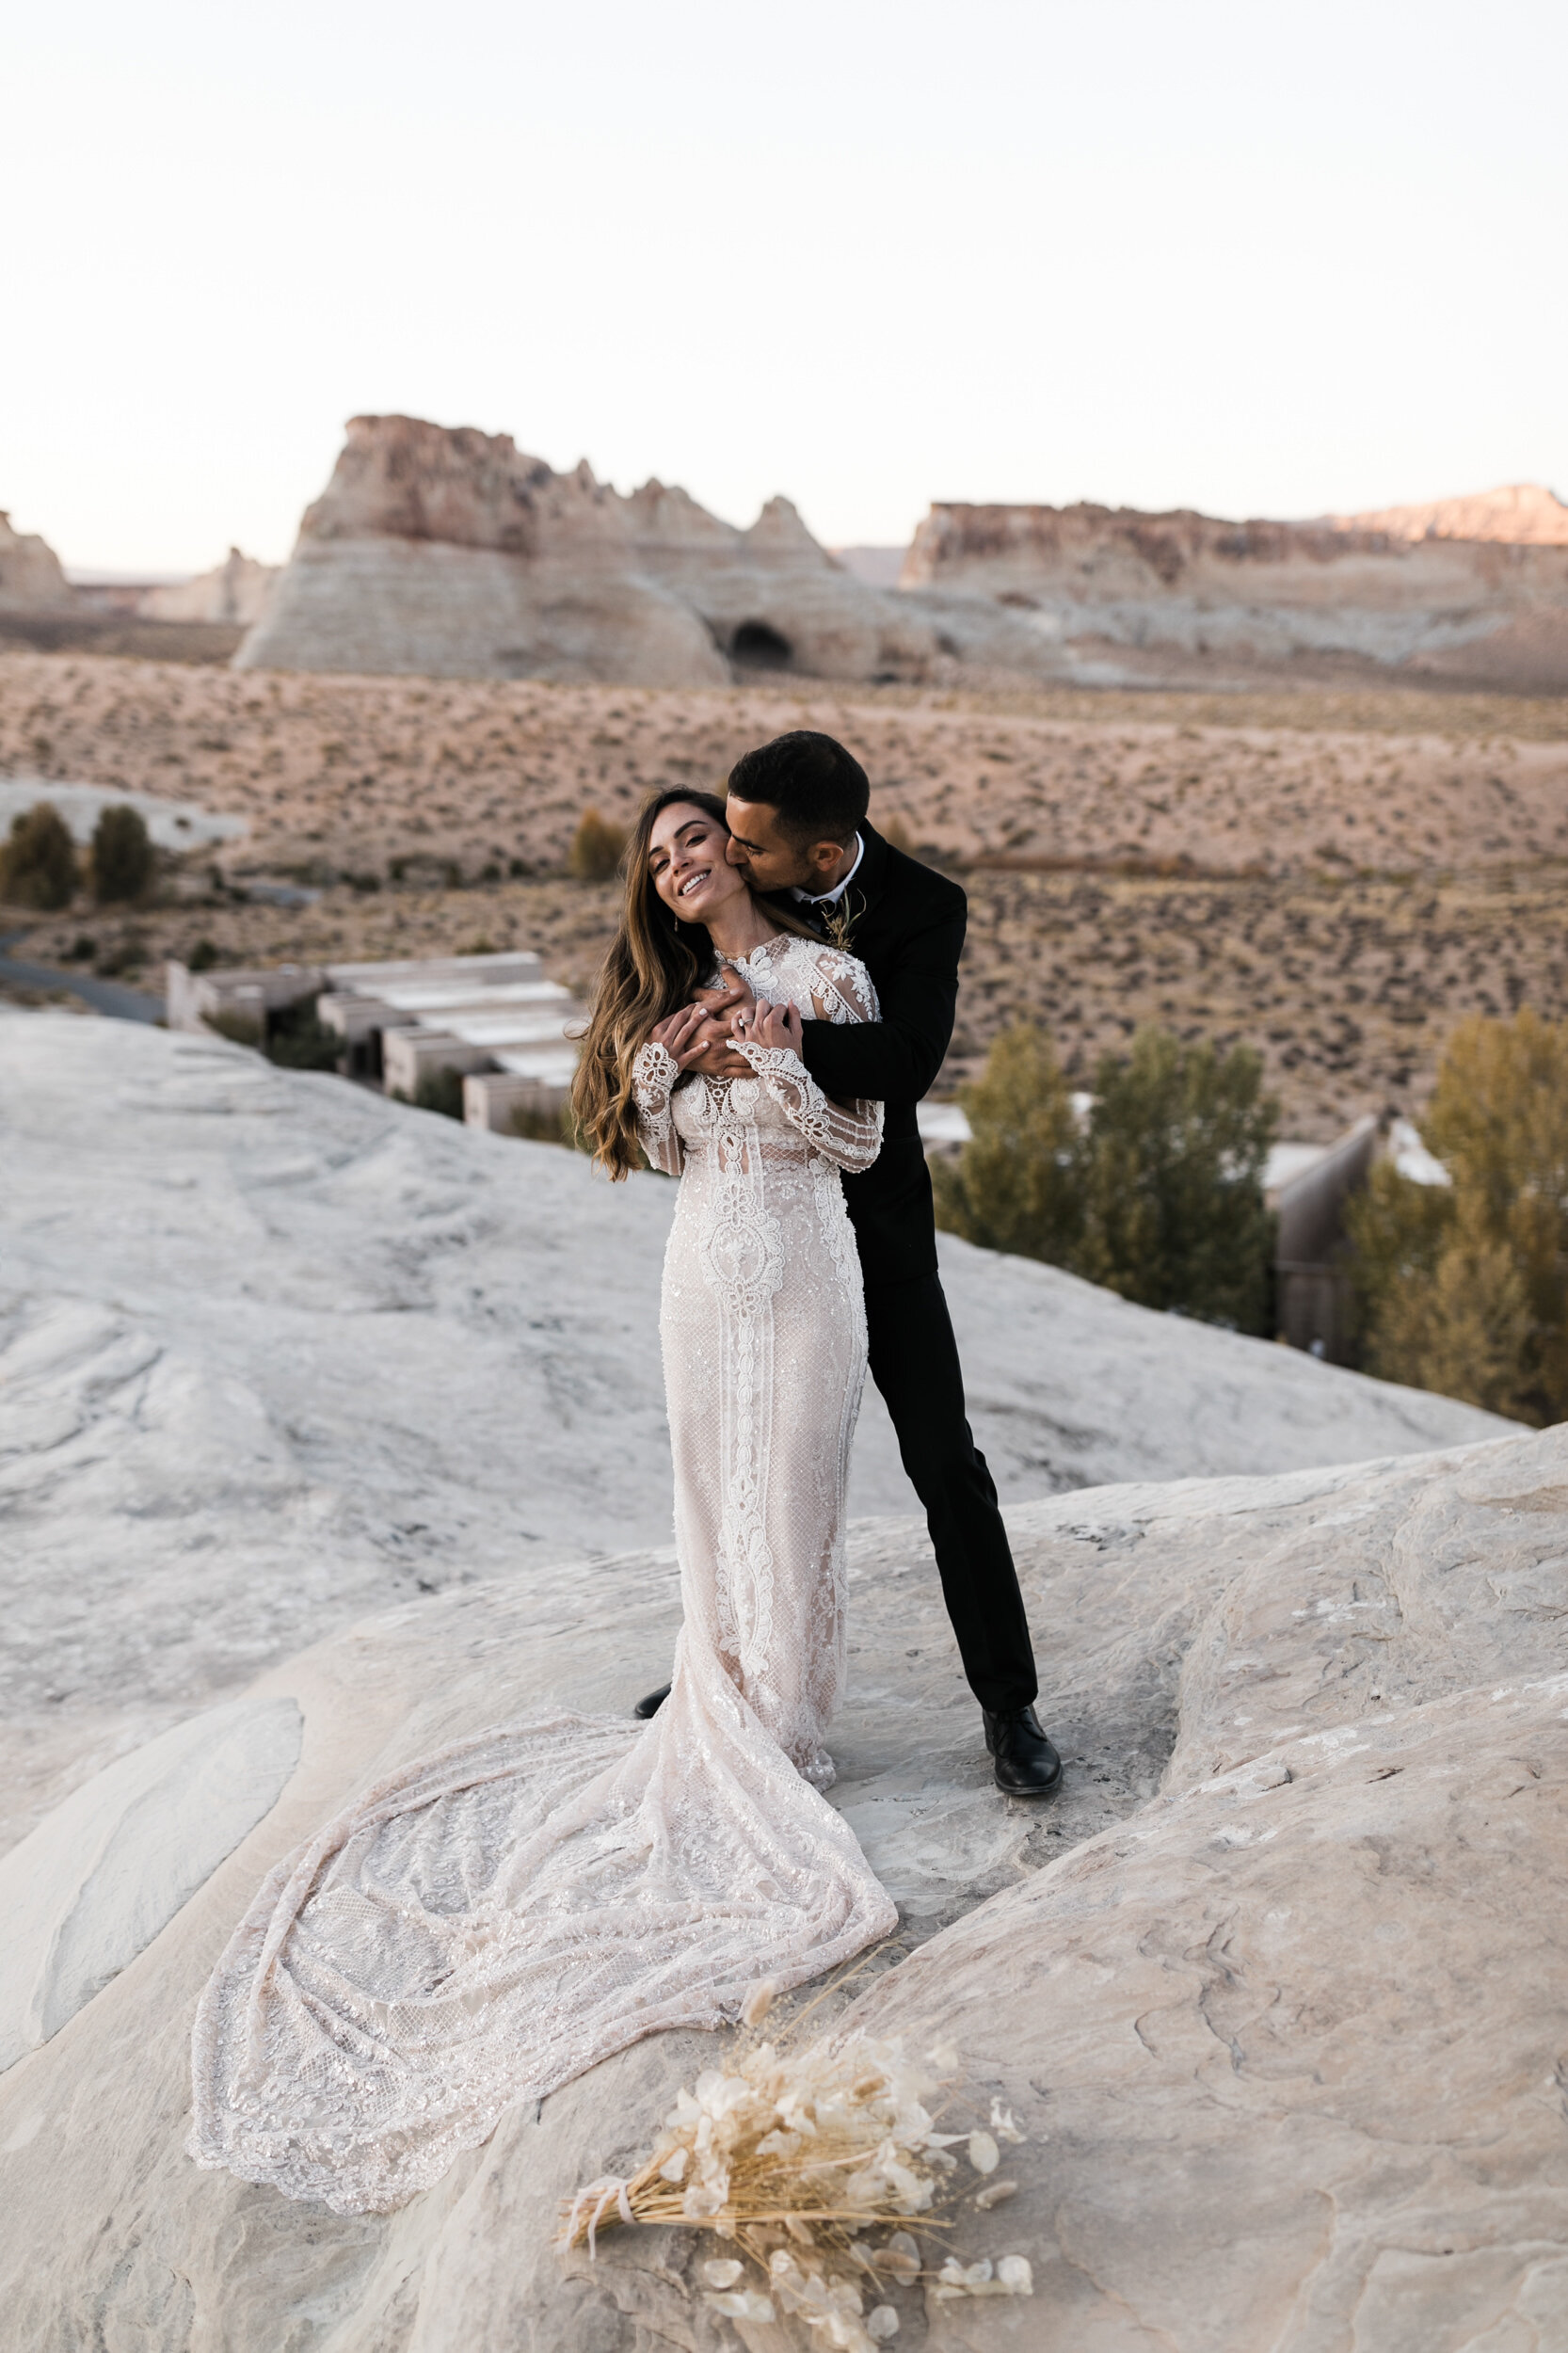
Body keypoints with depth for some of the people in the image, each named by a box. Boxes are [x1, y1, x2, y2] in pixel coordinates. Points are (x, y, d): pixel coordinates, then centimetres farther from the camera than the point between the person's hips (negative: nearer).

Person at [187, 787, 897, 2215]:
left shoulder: (831, 976, -4)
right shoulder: (669, 991, 12)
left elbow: (861, 1144, -4)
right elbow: (660, 1144, 10)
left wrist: (778, 1064, -16)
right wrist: (657, 1061, -7)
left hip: (800, 1276, -4)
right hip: (706, 1272, 4)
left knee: (788, 1507, 2)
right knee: (713, 1507, 9)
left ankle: (786, 1743, 16)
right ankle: (729, 1724, 22)